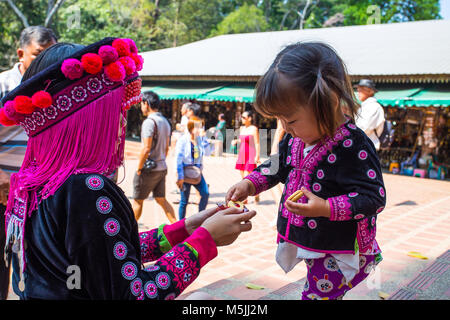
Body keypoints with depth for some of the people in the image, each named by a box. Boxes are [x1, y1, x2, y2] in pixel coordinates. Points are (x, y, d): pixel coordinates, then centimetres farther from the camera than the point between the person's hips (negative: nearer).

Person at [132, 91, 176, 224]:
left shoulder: (149, 122, -16)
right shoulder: (165, 121, 11)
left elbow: (146, 149, -21)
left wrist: (139, 168, -12)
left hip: (149, 169, -8)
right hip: (162, 168, 8)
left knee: (137, 200, 7)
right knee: (161, 200, 12)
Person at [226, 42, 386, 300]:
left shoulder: (354, 148, -23)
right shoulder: (296, 138, -1)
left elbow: (374, 198, -20)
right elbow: (278, 166, 15)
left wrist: (326, 208, -29)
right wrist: (250, 184, 0)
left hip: (339, 251, -6)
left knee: (317, 294, 0)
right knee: (324, 292, 18)